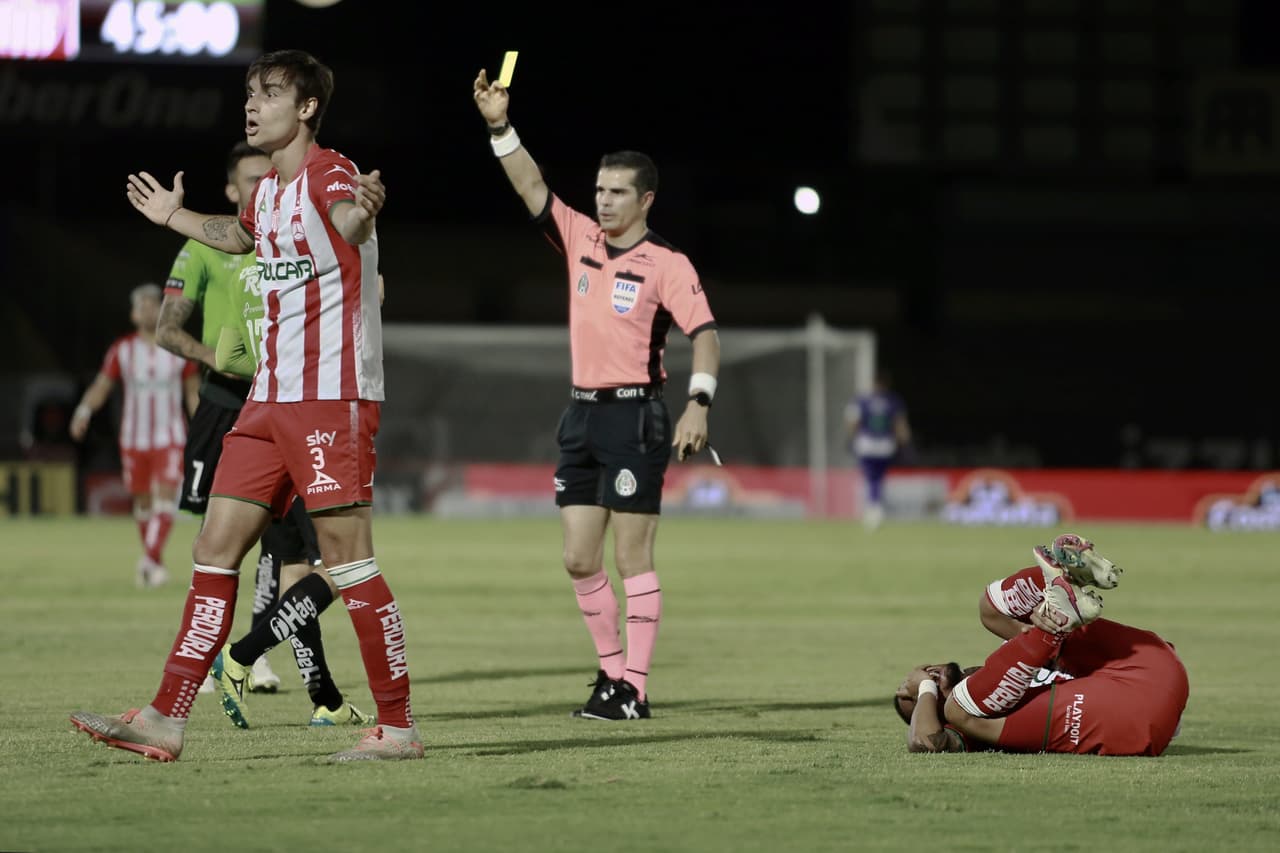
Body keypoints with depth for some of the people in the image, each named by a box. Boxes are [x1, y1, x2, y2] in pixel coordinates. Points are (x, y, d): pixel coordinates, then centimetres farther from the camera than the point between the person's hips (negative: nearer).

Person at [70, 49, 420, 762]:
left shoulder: (329, 174, -12)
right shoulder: (267, 192, 15)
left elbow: (348, 220, -38)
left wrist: (362, 208, -61)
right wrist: (176, 217, 51)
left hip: (333, 397, -9)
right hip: (271, 401, 9)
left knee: (350, 562, -9)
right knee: (216, 551, 6)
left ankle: (399, 727, -1)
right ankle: (166, 721, 7)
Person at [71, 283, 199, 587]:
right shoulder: (122, 350, 3)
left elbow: (192, 391, 10)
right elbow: (102, 385, 0)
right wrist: (84, 410, -20)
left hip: (170, 439, -2)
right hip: (134, 438, 2)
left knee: (165, 496, -17)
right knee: (142, 502, 8)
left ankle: (150, 559, -25)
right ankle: (155, 562, 22)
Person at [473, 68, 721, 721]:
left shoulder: (666, 264, -7)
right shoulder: (580, 239, 10)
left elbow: (704, 332, -14)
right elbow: (531, 186, 5)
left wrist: (698, 404, -26)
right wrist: (500, 126, -7)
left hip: (635, 415, -6)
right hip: (581, 414, 6)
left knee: (631, 556, -6)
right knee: (579, 559, 5)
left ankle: (633, 688, -5)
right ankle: (611, 668, 18)